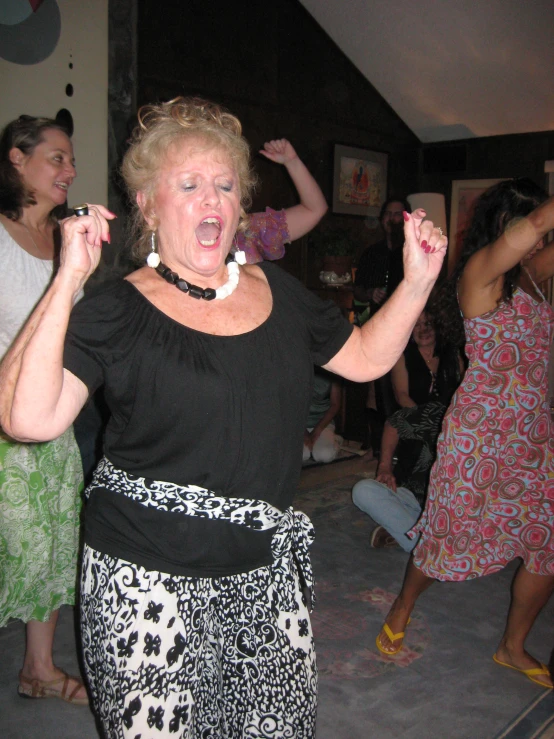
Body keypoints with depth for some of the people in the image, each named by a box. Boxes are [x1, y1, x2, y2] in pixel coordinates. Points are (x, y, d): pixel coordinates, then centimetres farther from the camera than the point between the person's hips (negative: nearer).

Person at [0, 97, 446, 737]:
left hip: (267, 570, 5)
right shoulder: (116, 311, -9)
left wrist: (417, 281, 4)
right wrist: (68, 281, -25)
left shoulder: (277, 290, 7)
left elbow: (366, 358, 15)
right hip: (149, 582, -4)